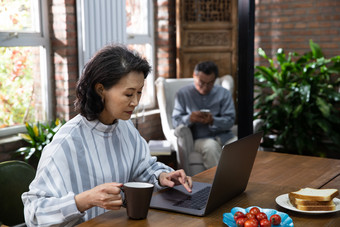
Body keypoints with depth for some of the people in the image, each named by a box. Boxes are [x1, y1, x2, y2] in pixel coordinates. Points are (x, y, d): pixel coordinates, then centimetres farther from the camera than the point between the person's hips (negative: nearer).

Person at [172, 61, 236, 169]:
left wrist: (213, 121, -20)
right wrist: (189, 119, -20)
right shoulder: (183, 94, 8)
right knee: (210, 146, -36)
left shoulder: (224, 93, 11)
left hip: (224, 135, 2)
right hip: (200, 138, -1)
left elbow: (230, 120, 2)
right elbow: (175, 121, 4)